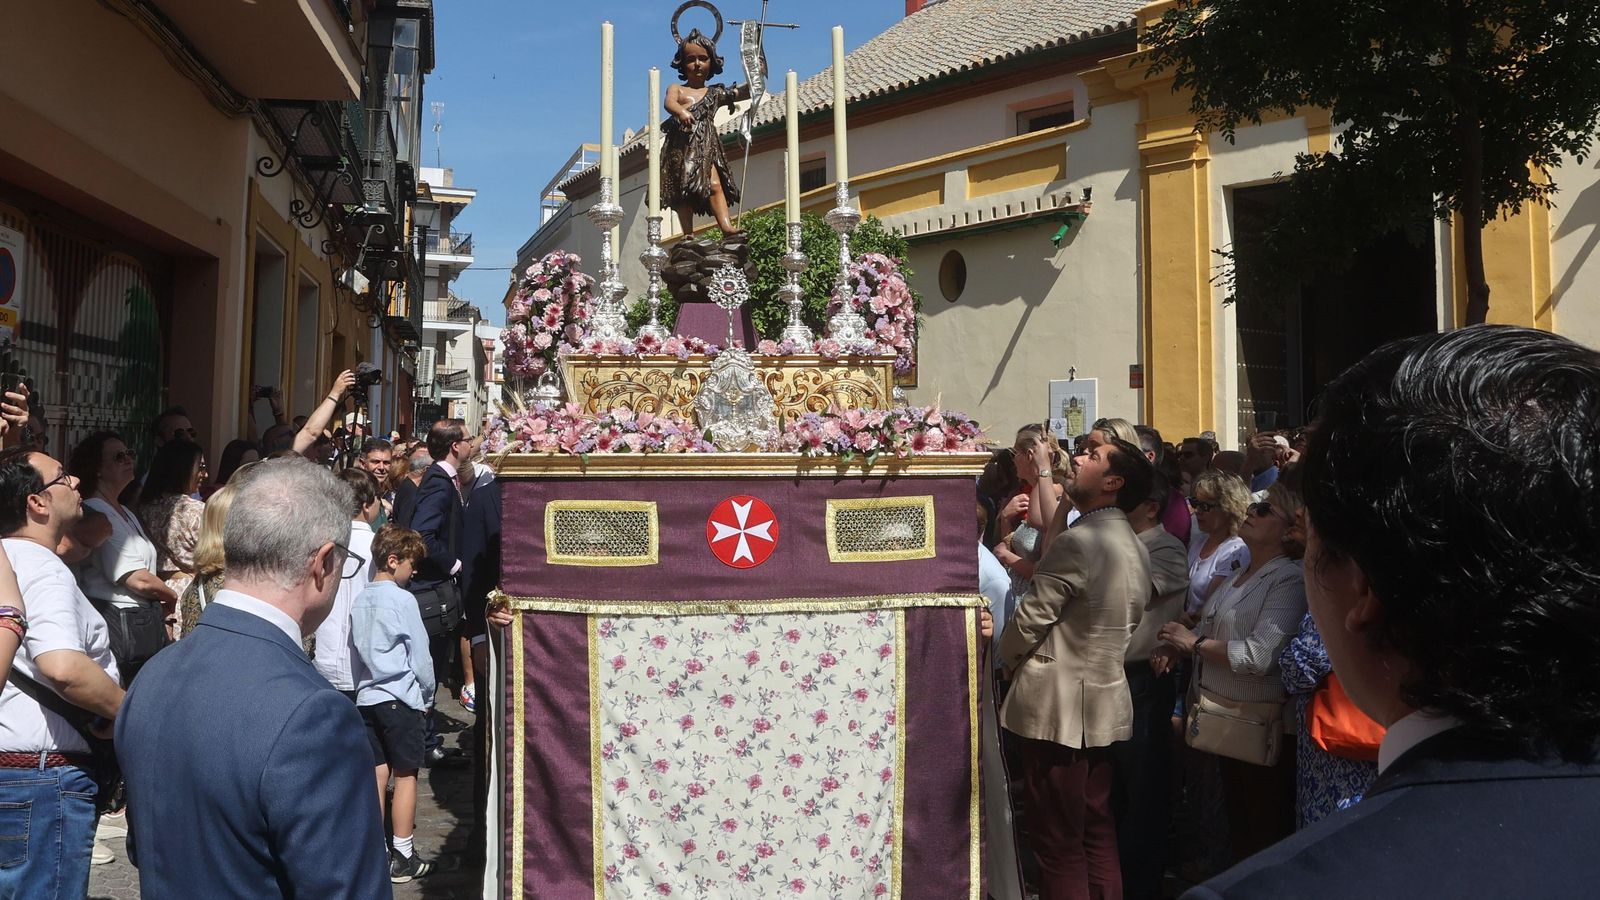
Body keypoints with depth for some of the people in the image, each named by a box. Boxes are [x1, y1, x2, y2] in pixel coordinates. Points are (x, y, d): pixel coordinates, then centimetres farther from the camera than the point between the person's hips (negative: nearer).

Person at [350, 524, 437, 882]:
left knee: (378, 773, 10)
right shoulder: (402, 600, -12)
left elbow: (355, 654, 13)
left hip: (367, 697, 6)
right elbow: (420, 655, -9)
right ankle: (403, 858, 6)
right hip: (400, 697, -6)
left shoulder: (359, 601, 8)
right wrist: (427, 696, 4)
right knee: (405, 776, 1)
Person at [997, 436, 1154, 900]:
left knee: (1059, 843, 1)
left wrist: (1010, 659, 4)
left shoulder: (1078, 542, -20)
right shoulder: (1135, 548, 10)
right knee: (1097, 833, 17)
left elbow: (1029, 620, -17)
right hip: (1104, 700, 9)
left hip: (1057, 705, -9)